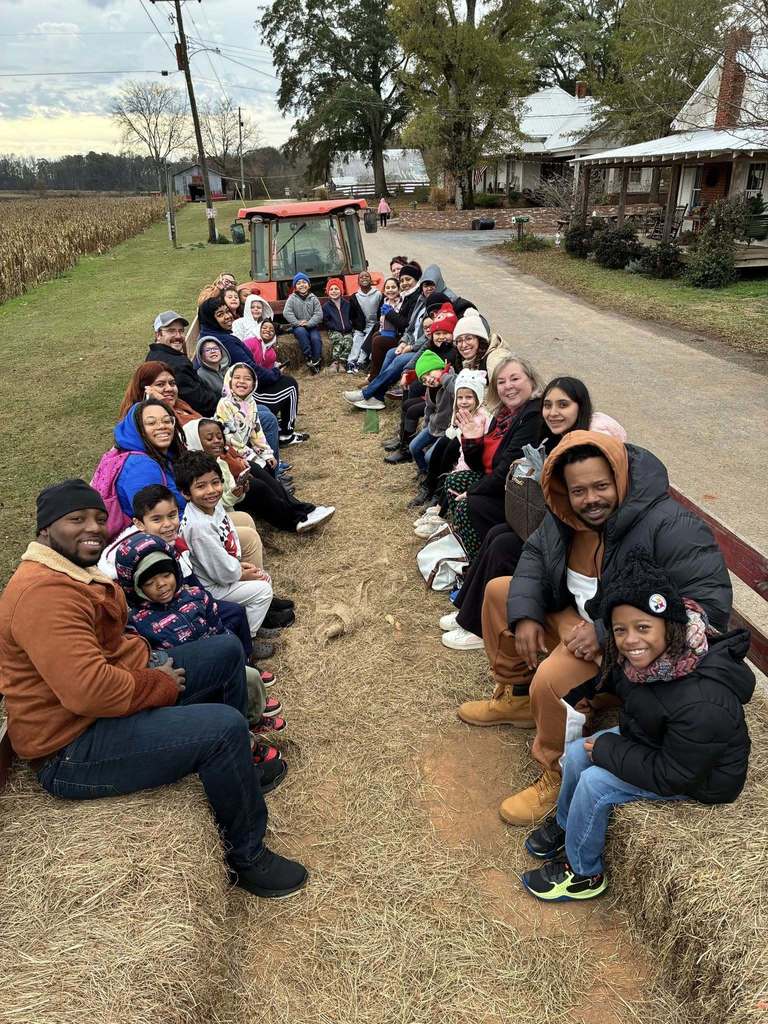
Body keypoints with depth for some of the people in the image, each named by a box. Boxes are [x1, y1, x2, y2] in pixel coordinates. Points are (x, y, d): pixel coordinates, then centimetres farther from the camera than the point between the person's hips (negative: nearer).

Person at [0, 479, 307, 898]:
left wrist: (151, 662, 0)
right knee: (225, 727, -27)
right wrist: (162, 686, -19)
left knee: (226, 649, 11)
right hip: (72, 752, -11)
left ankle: (238, 772, 27)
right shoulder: (44, 592, -27)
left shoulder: (76, 572, 8)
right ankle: (248, 858, -3)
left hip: (112, 704, 11)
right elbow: (89, 691, -35)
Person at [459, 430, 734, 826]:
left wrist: (606, 633, -35)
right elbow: (535, 553, 8)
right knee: (498, 591, 12)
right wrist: (525, 615, -11)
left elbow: (711, 603, -33)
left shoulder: (672, 526, -30)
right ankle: (517, 698, 23)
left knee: (551, 680, -31)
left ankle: (560, 779, -3)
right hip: (575, 613, 9)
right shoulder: (567, 513, -8)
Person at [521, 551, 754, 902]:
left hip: (700, 778, -7)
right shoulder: (651, 655, -16)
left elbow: (670, 777, -29)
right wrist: (582, 690, -1)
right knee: (576, 753, -1)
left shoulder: (704, 703, -39)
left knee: (595, 782, -17)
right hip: (652, 740, 8)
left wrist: (606, 749, -21)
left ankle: (583, 874, 8)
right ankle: (564, 824, 28)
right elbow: (617, 677, 11)